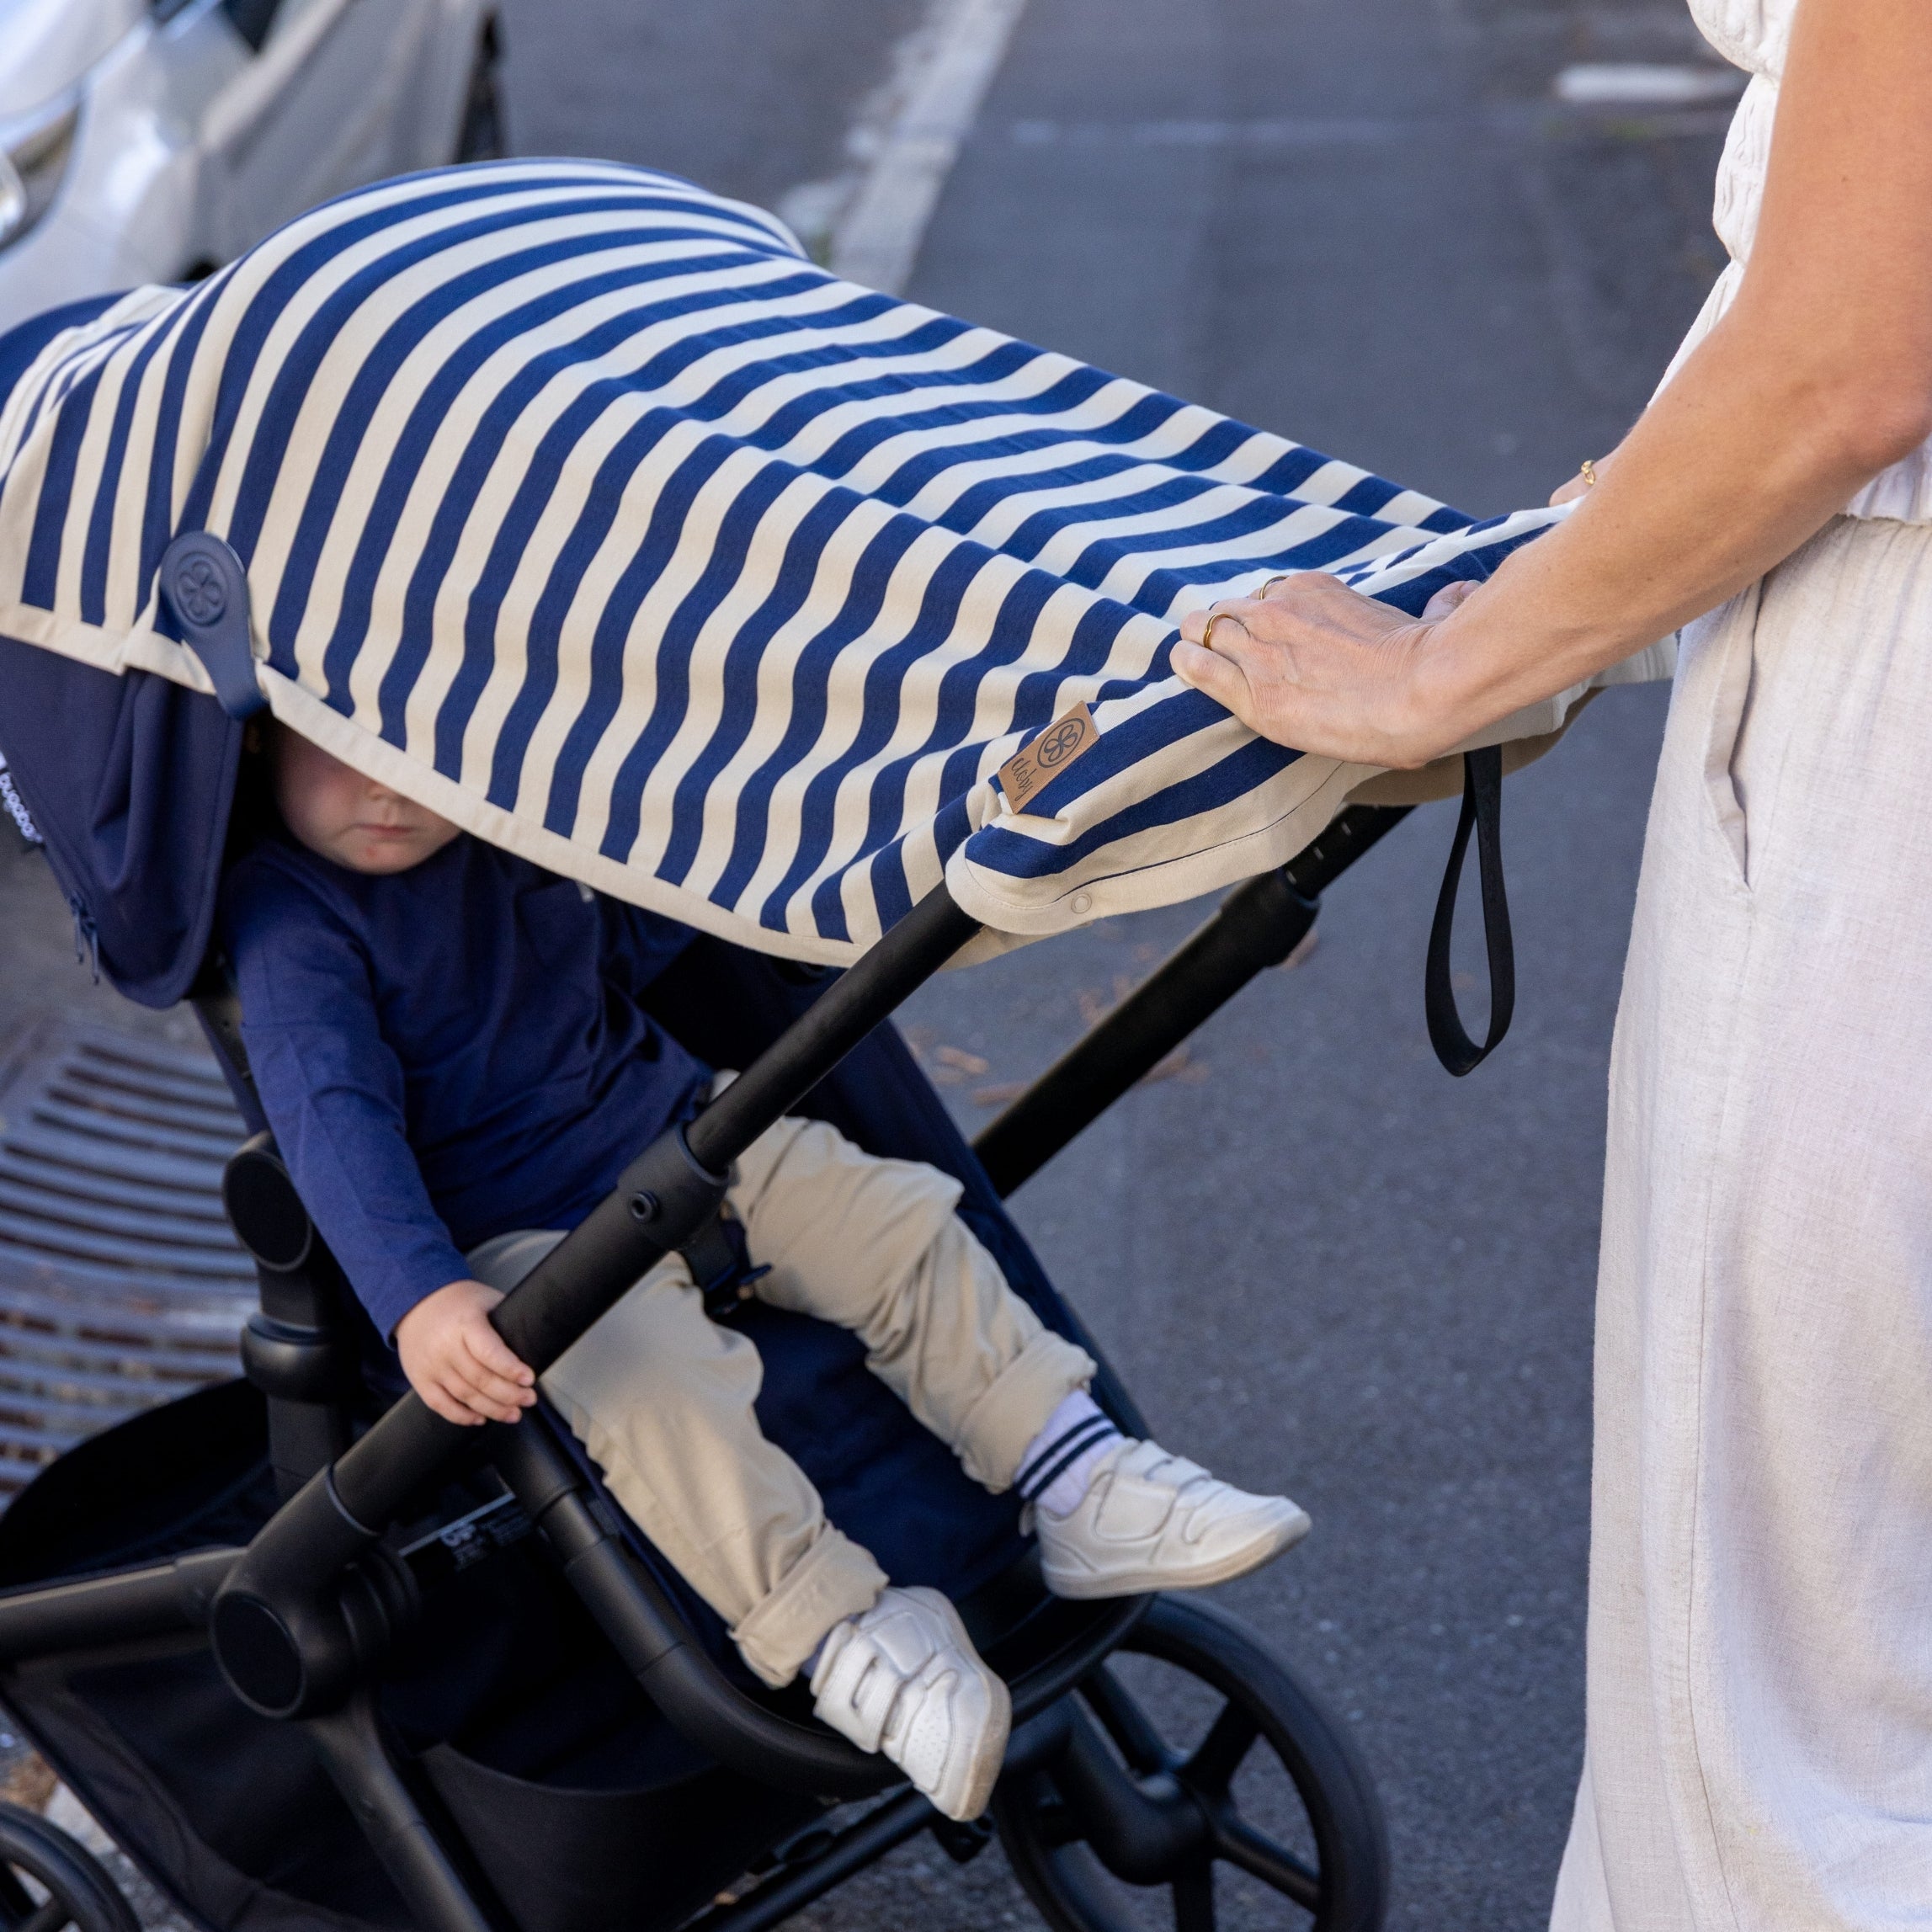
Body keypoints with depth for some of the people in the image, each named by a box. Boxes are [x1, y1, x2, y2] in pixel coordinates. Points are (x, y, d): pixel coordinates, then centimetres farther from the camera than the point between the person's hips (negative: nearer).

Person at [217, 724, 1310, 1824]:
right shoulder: (290, 912, -17)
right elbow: (333, 1113, -28)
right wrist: (421, 1297, -40)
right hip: (521, 1235, -7)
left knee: (905, 1228, -4)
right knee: (655, 1389, -33)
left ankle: (1084, 1486, 0)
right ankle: (838, 1636, -26)